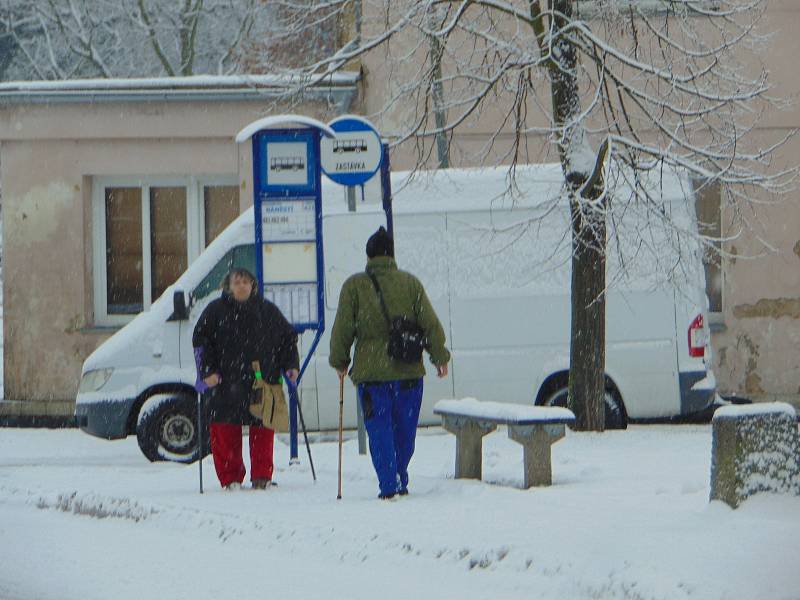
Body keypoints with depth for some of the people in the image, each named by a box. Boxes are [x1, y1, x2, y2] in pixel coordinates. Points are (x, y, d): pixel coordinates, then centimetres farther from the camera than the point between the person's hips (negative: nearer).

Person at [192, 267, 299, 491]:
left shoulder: (268, 311, 9)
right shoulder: (216, 311, 4)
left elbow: (288, 337, 16)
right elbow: (200, 341, 4)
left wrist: (290, 366, 6)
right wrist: (207, 371, -6)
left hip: (263, 382, 1)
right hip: (226, 386, -1)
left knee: (263, 430, 0)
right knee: (225, 432, -3)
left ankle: (261, 476, 8)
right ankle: (230, 478, 5)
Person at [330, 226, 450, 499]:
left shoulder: (354, 286, -2)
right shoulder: (410, 283, 2)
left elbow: (343, 328, 0)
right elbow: (430, 324, 3)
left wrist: (339, 361, 14)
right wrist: (440, 357, 14)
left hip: (371, 372, -2)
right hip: (408, 372, 2)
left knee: (379, 431, 2)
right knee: (404, 430, 14)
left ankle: (389, 485, -7)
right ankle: (400, 482, 21)